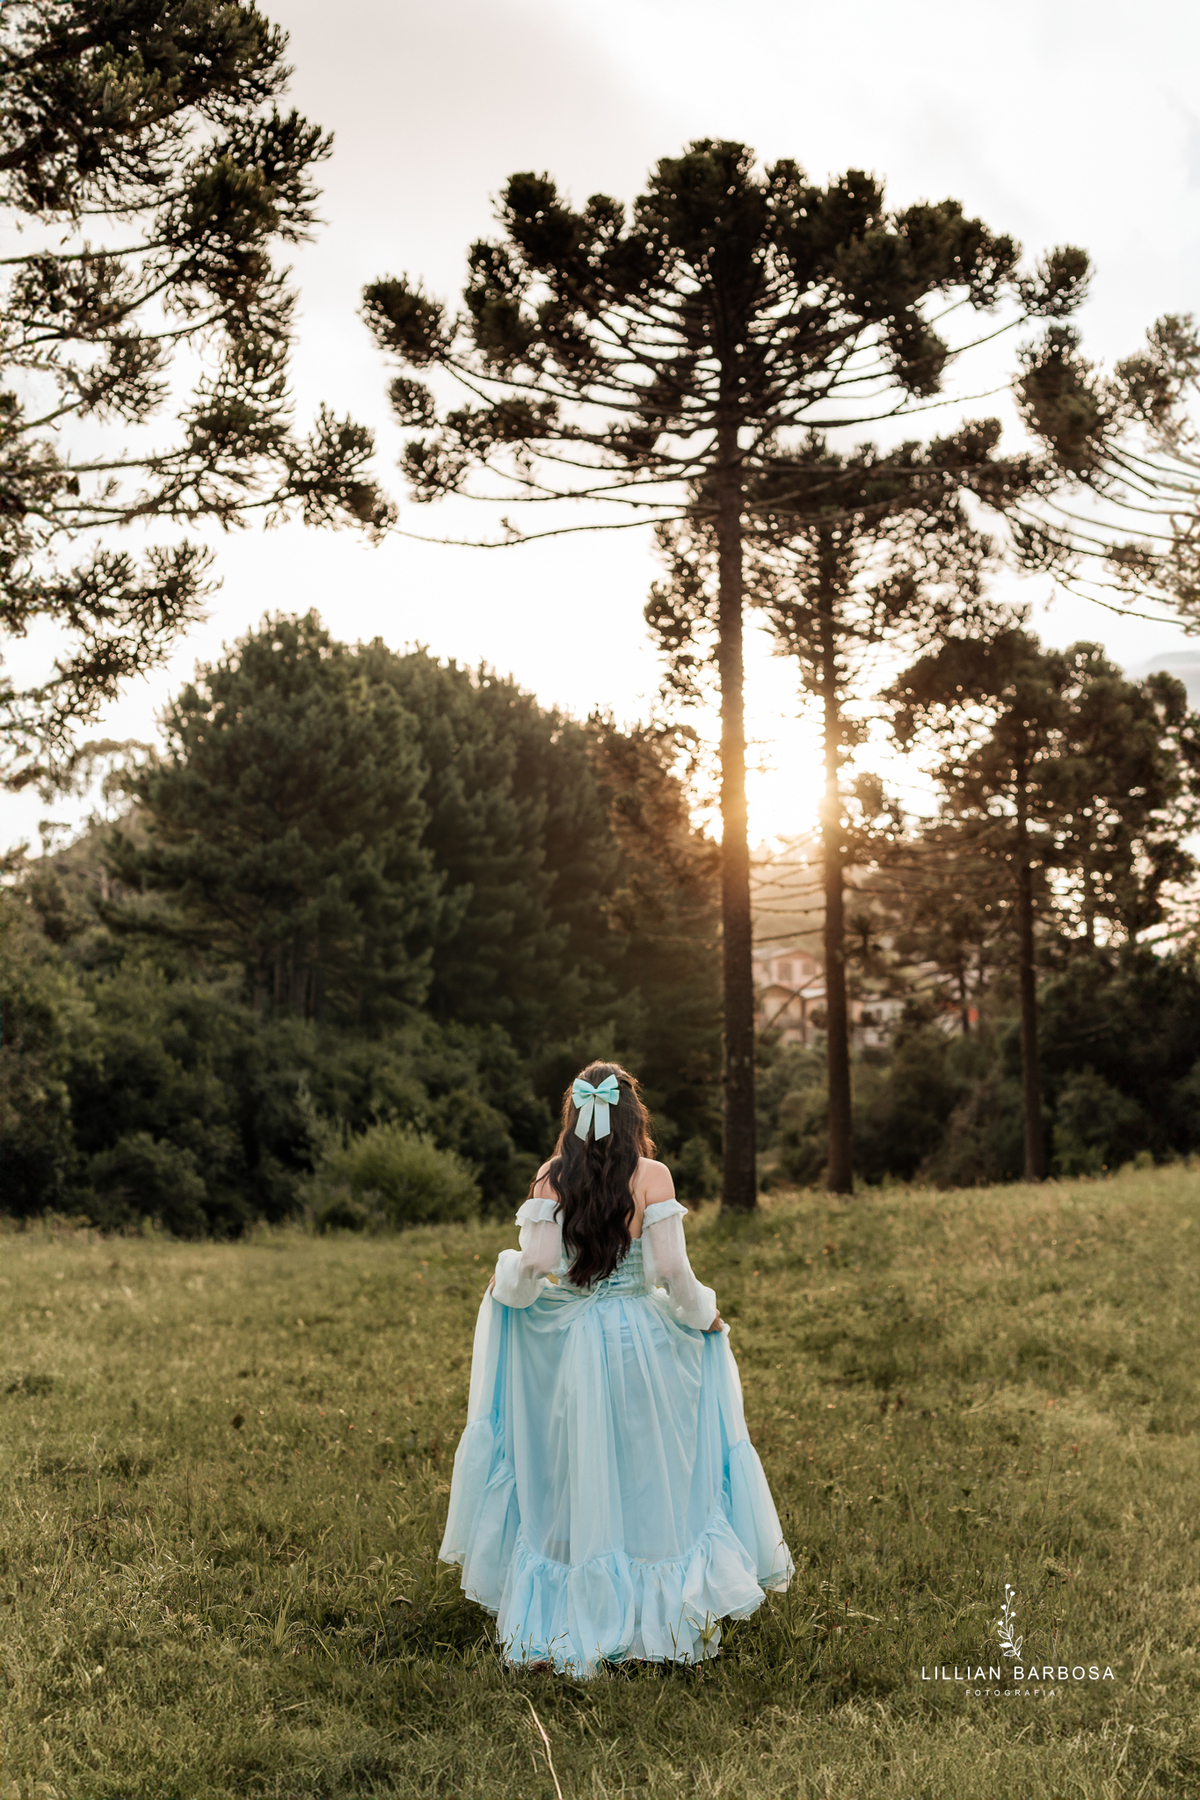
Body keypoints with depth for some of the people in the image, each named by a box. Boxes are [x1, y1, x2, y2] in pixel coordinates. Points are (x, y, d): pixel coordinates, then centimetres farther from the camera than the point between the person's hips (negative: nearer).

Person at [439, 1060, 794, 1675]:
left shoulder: (551, 1180, -6)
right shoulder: (651, 1176, -10)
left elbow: (536, 1263, -14)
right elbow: (670, 1270, -15)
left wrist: (503, 1285, 7)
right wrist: (705, 1315, 3)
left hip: (573, 1345, 2)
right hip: (646, 1343, -2)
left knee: (576, 1485, 14)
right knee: (655, 1478, 14)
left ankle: (577, 1627, 21)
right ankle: (671, 1614, 23)